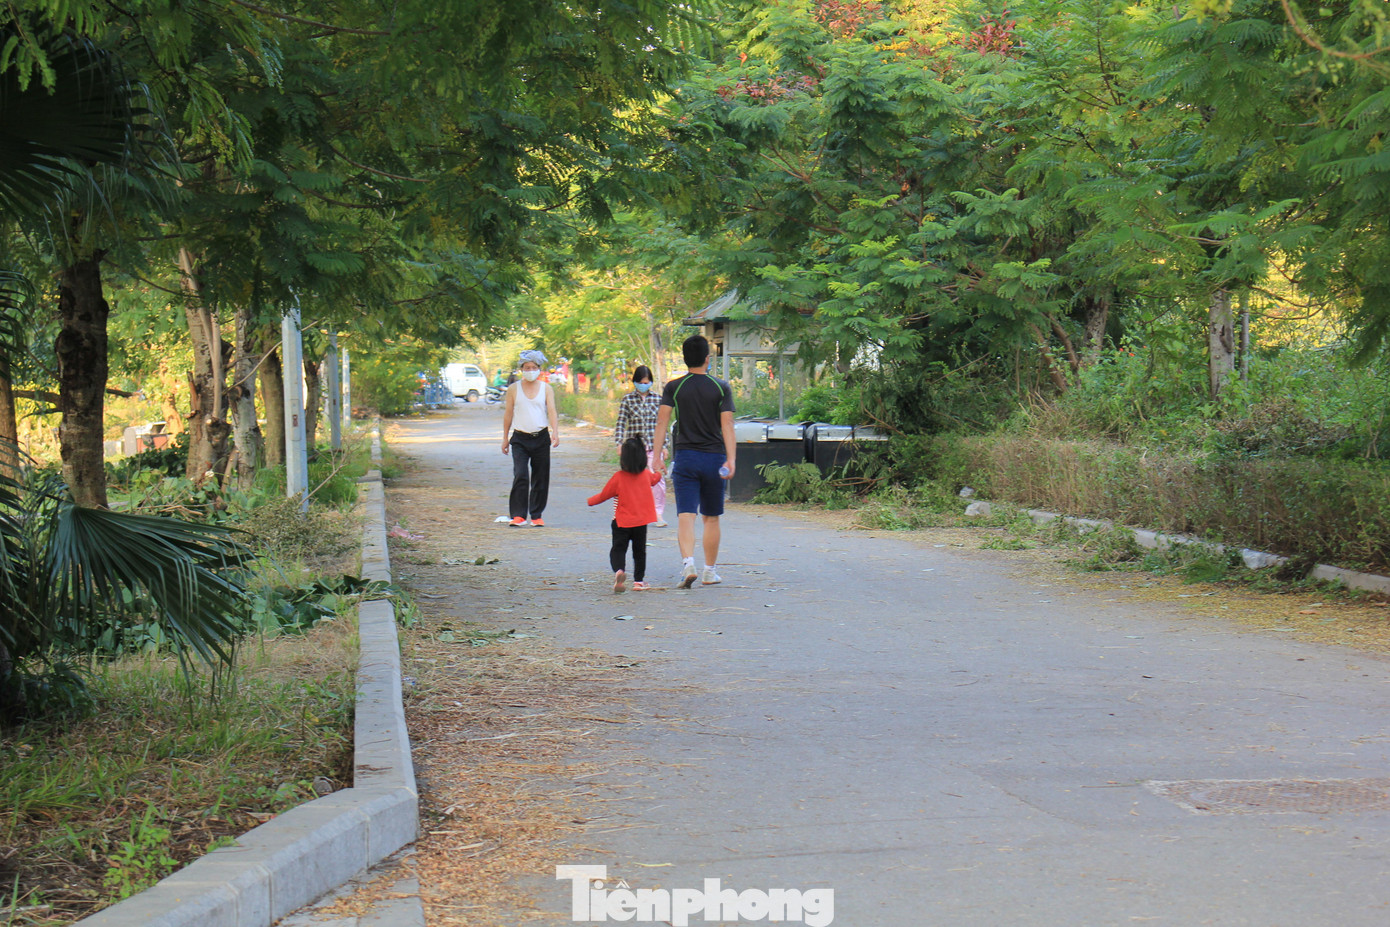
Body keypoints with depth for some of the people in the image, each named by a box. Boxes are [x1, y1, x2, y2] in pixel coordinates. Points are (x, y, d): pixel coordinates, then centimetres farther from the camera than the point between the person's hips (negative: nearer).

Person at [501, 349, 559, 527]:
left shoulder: (546, 389, 5)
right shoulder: (513, 389, 5)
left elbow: (552, 411, -3)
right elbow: (508, 413, 9)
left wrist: (555, 432, -18)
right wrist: (505, 437, 8)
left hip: (541, 438, 1)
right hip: (520, 439, -1)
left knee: (540, 478, 4)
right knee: (520, 476, -13)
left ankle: (536, 515, 13)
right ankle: (518, 515, -11)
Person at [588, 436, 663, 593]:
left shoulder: (618, 477, -12)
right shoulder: (647, 474, 1)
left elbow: (603, 495, -2)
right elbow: (655, 478, 26)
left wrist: (589, 501, 17)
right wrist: (658, 472, 50)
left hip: (621, 522, -3)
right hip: (641, 521, 3)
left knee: (617, 549, 0)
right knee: (639, 551, 15)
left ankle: (618, 571, -27)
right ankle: (638, 580, 17)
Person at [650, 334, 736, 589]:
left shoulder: (673, 387, 1)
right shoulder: (721, 387, 0)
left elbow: (662, 421, -5)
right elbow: (727, 424, -8)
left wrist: (656, 455, -4)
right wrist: (730, 459, -12)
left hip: (685, 457, 0)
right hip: (714, 457, 0)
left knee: (685, 515, -5)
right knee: (711, 518, 12)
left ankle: (688, 562, -27)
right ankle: (709, 572, 19)